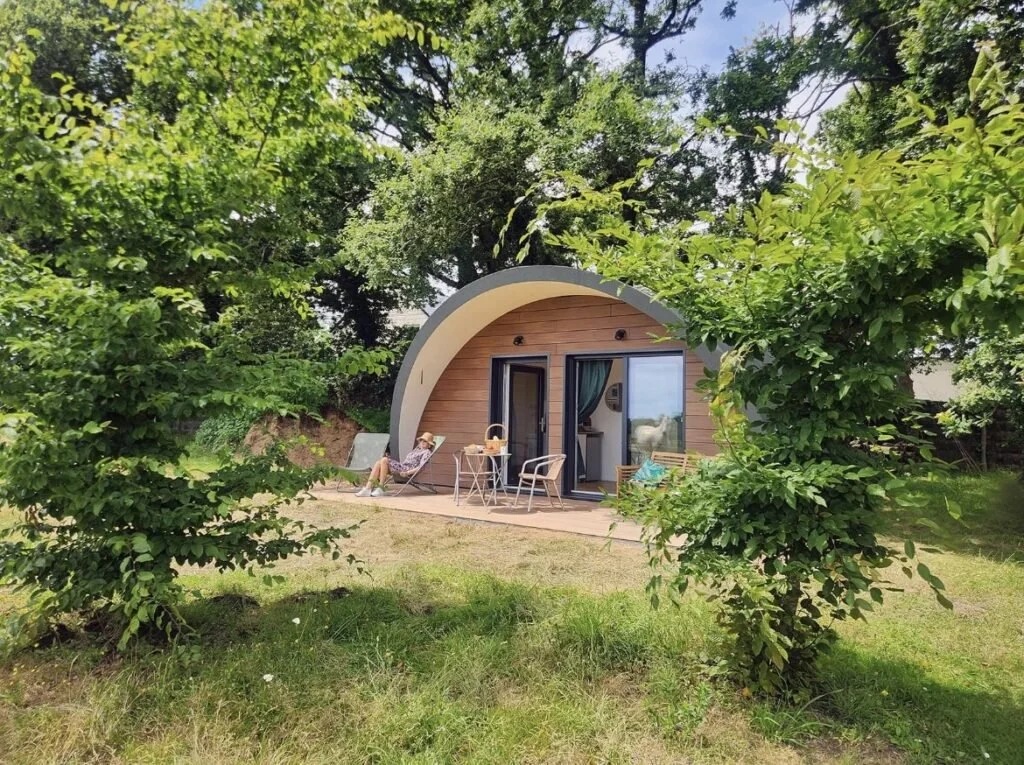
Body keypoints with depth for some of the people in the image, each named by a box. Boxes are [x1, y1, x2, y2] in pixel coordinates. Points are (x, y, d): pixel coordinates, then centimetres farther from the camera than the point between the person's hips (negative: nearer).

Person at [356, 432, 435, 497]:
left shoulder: (427, 452, 2)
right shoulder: (417, 449, 29)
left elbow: (421, 467, -12)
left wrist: (407, 472, -23)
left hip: (408, 470, -8)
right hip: (401, 466, 8)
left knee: (384, 460, -25)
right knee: (378, 463, -12)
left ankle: (380, 488, -22)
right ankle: (368, 488, -21)